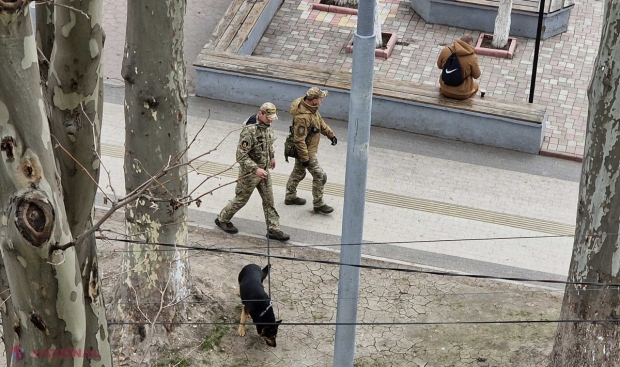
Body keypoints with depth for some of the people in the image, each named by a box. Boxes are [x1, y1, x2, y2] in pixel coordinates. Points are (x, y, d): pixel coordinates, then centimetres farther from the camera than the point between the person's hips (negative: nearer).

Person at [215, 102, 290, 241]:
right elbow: (241, 155, -30)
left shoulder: (267, 126, -3)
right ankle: (222, 219, 31)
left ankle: (273, 230, 16)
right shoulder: (250, 130, -30)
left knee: (269, 200, 9)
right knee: (241, 199, 9)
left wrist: (272, 156, 26)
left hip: (263, 170, 8)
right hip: (249, 171, -8)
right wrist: (256, 169, -34)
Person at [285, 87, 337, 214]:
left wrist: (331, 134, 14)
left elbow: (320, 122, 15)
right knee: (320, 176, -3)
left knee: (298, 172, 25)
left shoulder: (313, 108, -4)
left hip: (306, 149, 10)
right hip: (306, 151, -10)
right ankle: (318, 205, 10)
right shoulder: (302, 117, -35)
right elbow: (299, 140, -30)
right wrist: (305, 158, -25)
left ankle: (290, 196, 42)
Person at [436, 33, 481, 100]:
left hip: (445, 91, 2)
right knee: (475, 85, 32)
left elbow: (439, 66, 3)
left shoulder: (445, 50, -15)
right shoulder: (472, 57, -23)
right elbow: (476, 76, -8)